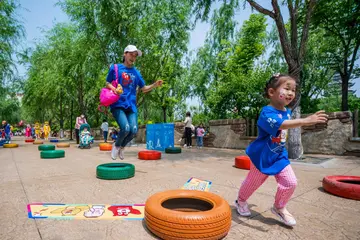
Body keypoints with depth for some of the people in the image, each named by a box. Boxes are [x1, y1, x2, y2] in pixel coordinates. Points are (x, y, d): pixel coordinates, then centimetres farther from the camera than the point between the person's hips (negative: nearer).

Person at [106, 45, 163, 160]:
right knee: (126, 128, -23)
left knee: (133, 130, -11)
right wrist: (114, 89, -14)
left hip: (131, 105, 4)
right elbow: (107, 83, 8)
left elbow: (144, 89, 18)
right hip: (118, 104, -3)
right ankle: (116, 145, 11)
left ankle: (121, 146, 21)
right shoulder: (115, 67, 6)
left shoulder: (136, 72, 15)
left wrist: (155, 85, 1)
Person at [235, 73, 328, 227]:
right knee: (253, 182, 11)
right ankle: (241, 201, 39)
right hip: (262, 156, -7)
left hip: (279, 155, 7)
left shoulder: (287, 112, 2)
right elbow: (280, 124, -48)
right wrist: (305, 121, -56)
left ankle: (279, 208, 26)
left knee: (290, 183, 1)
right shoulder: (267, 112, -27)